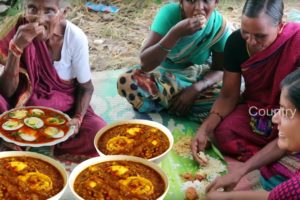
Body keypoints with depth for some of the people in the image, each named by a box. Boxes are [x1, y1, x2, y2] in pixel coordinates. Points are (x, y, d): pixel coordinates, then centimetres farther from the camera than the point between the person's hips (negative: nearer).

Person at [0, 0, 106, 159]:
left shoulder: (75, 38, -19)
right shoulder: (17, 31, -17)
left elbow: (86, 87, -5)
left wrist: (77, 119, -23)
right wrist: (16, 47, -33)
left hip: (64, 109, 1)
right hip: (25, 105, -1)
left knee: (99, 134, -27)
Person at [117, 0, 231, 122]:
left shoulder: (220, 25, -19)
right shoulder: (169, 13, -26)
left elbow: (219, 69, -8)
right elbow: (145, 64, -32)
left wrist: (196, 88, -27)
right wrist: (176, 33, -45)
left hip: (198, 78, 2)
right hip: (163, 75, -2)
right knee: (126, 82, -32)